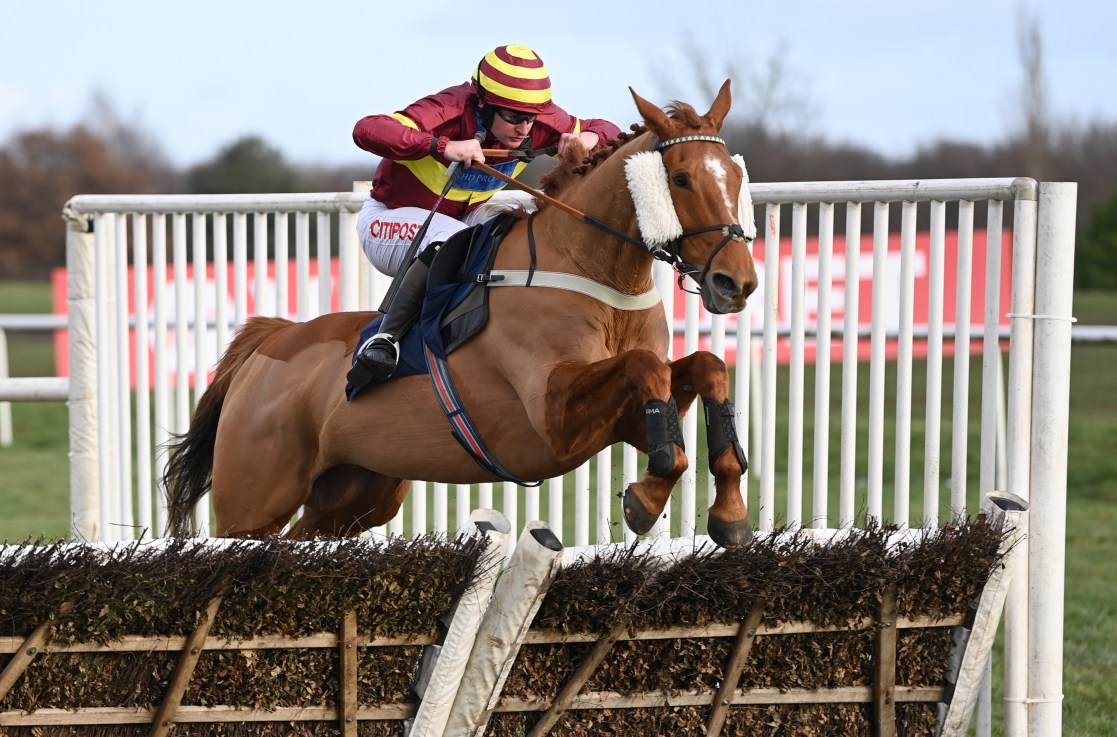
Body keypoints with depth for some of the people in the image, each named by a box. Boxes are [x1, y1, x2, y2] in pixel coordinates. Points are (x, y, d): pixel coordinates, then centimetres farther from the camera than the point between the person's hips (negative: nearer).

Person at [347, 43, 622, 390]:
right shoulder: (451, 111, -32)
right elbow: (366, 130, -46)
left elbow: (606, 130, -3)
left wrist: (590, 138, -28)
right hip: (390, 218, -6)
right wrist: (443, 147, -56)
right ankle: (385, 339, -37)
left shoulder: (539, 121, -14)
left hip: (465, 218, 6)